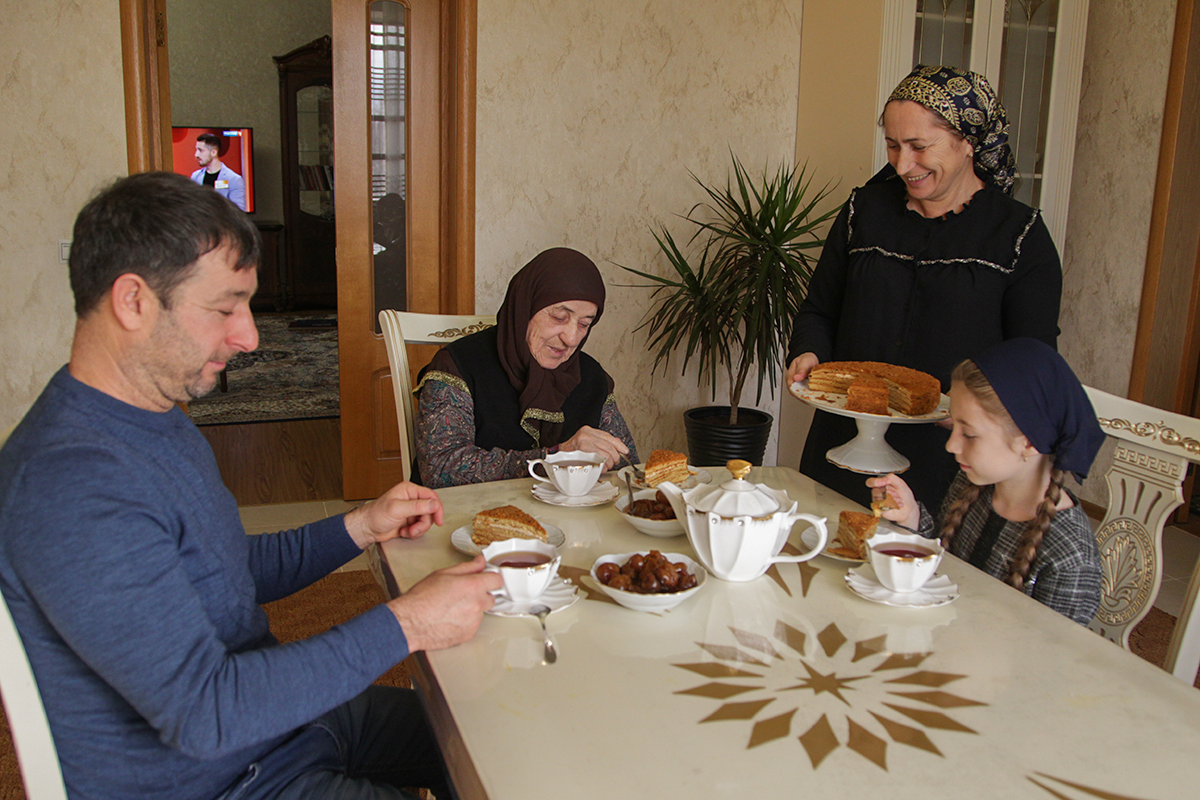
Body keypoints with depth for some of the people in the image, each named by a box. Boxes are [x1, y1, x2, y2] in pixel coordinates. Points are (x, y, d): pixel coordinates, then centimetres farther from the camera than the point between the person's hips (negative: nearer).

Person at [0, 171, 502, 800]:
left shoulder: (158, 419, 4)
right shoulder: (71, 488, -31)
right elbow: (204, 713, -33)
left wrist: (361, 528, 5)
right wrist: (404, 625, -27)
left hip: (281, 718, 9)